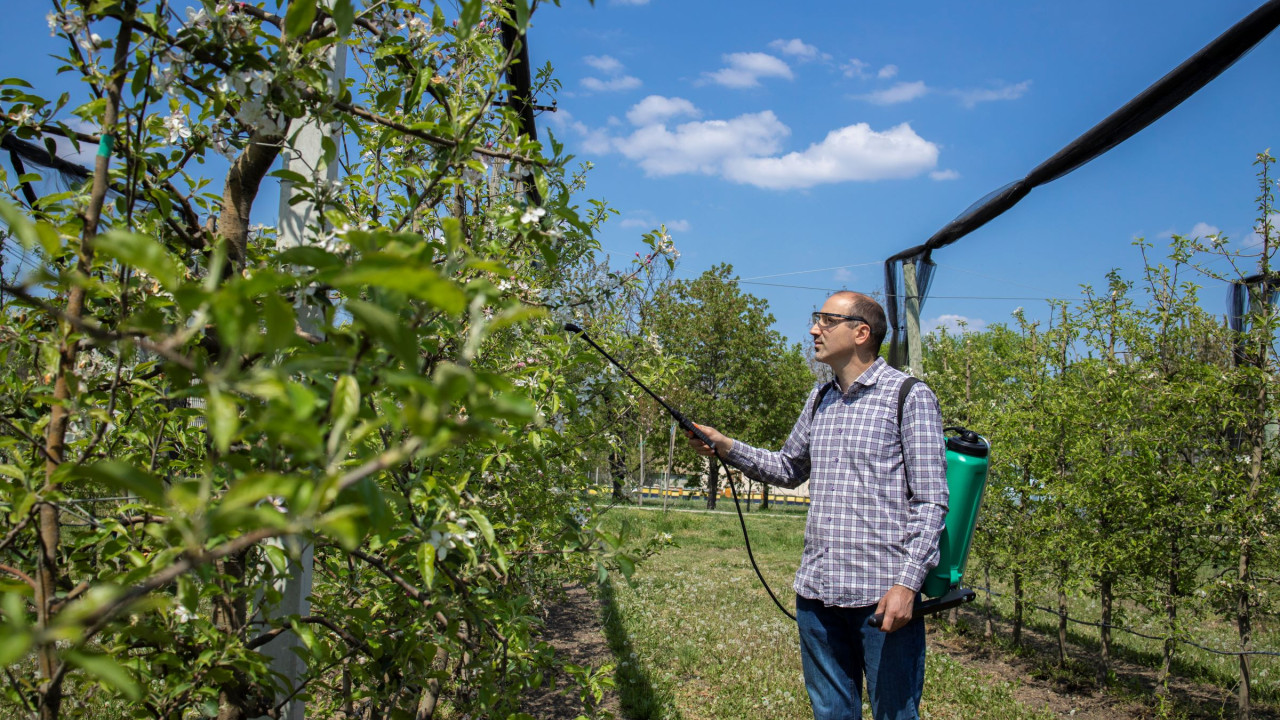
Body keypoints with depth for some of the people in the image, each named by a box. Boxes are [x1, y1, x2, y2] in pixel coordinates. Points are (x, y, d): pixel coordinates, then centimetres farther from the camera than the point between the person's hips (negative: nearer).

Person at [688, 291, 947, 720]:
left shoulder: (909, 397, -5)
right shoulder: (819, 402, 15)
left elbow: (930, 501, -9)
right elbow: (789, 470, 27)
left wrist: (908, 583, -17)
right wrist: (726, 447, 13)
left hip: (882, 594, -6)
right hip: (817, 590, 6)